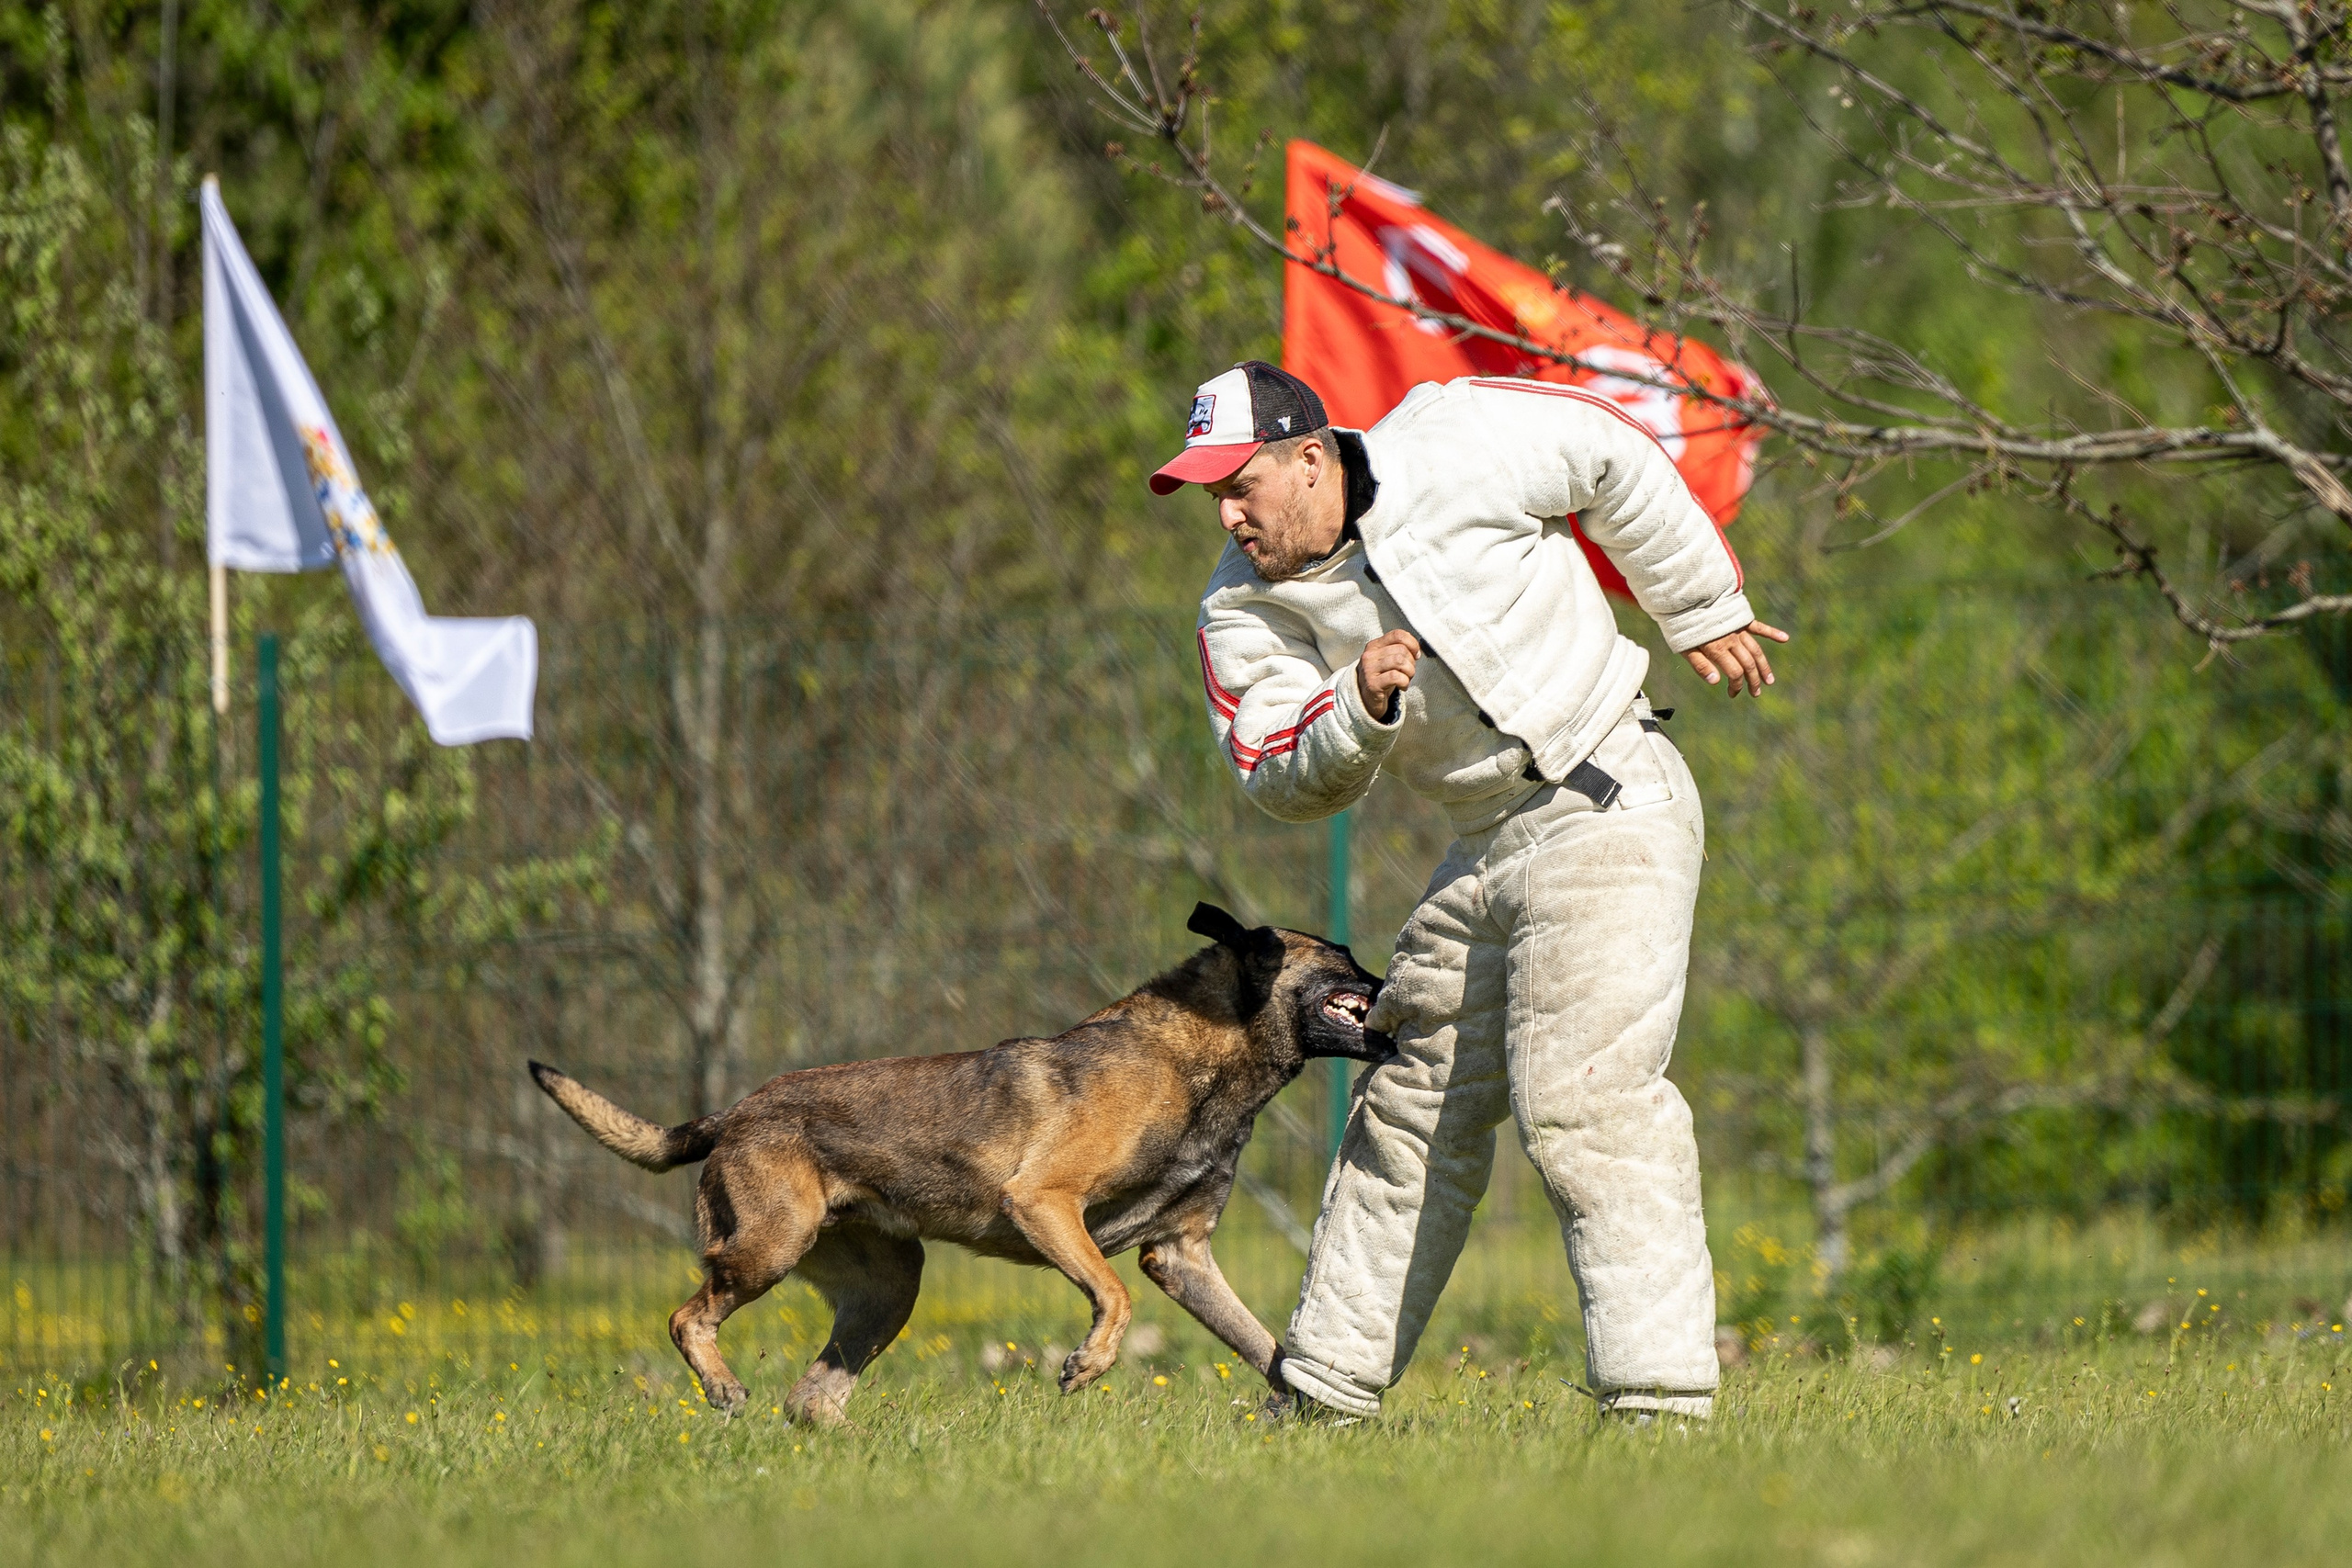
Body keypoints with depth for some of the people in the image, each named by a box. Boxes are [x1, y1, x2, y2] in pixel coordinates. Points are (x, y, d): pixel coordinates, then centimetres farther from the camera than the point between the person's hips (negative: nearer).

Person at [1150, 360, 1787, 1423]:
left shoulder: (1455, 451, -13)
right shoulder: (1246, 609, -1)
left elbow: (1615, 457, 3)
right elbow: (1285, 784, -5)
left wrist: (1702, 610, 12)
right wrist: (1360, 708, -25)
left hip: (1611, 806, -6)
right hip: (1483, 848, 6)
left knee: (1580, 1094, -19)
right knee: (1415, 1110, 11)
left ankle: (1662, 1396, -22)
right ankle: (1326, 1392, 21)